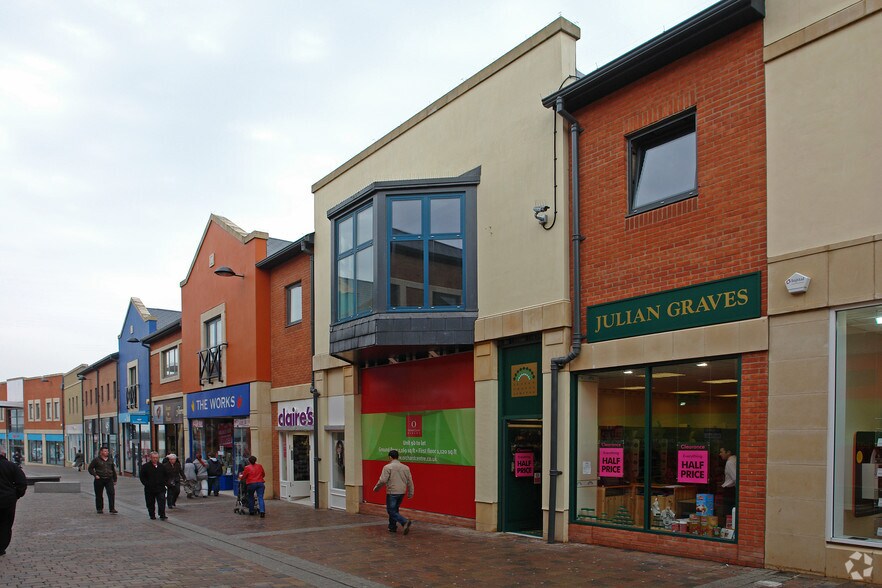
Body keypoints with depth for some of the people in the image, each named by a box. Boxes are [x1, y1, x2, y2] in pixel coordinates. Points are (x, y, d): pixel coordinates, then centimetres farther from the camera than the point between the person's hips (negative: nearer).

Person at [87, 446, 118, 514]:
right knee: (99, 495, 7)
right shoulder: (96, 460, 0)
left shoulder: (110, 460, 13)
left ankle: (112, 509, -11)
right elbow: (90, 468, 3)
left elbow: (113, 470, 20)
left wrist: (115, 480, 18)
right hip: (99, 480, -2)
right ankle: (99, 509, 23)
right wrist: (95, 475, -10)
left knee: (111, 493, -11)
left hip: (109, 480, 2)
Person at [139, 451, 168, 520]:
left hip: (160, 488, 1)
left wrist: (163, 483, 3)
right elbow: (142, 477, -1)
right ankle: (152, 516, 21)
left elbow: (165, 476, 18)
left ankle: (162, 515, -5)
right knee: (150, 504, 8)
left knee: (162, 502, -8)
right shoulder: (145, 466, 0)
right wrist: (147, 484, -10)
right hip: (149, 489, -1)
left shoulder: (161, 466, 9)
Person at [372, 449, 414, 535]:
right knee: (394, 510, 20)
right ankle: (392, 527, 23)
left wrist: (376, 488, 2)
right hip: (402, 492, 6)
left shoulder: (388, 467, -9)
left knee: (391, 511, -3)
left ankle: (405, 522, -21)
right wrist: (410, 493, 16)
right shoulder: (406, 467, 8)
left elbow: (382, 480, -14)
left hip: (392, 493, -6)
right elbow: (410, 481, 10)